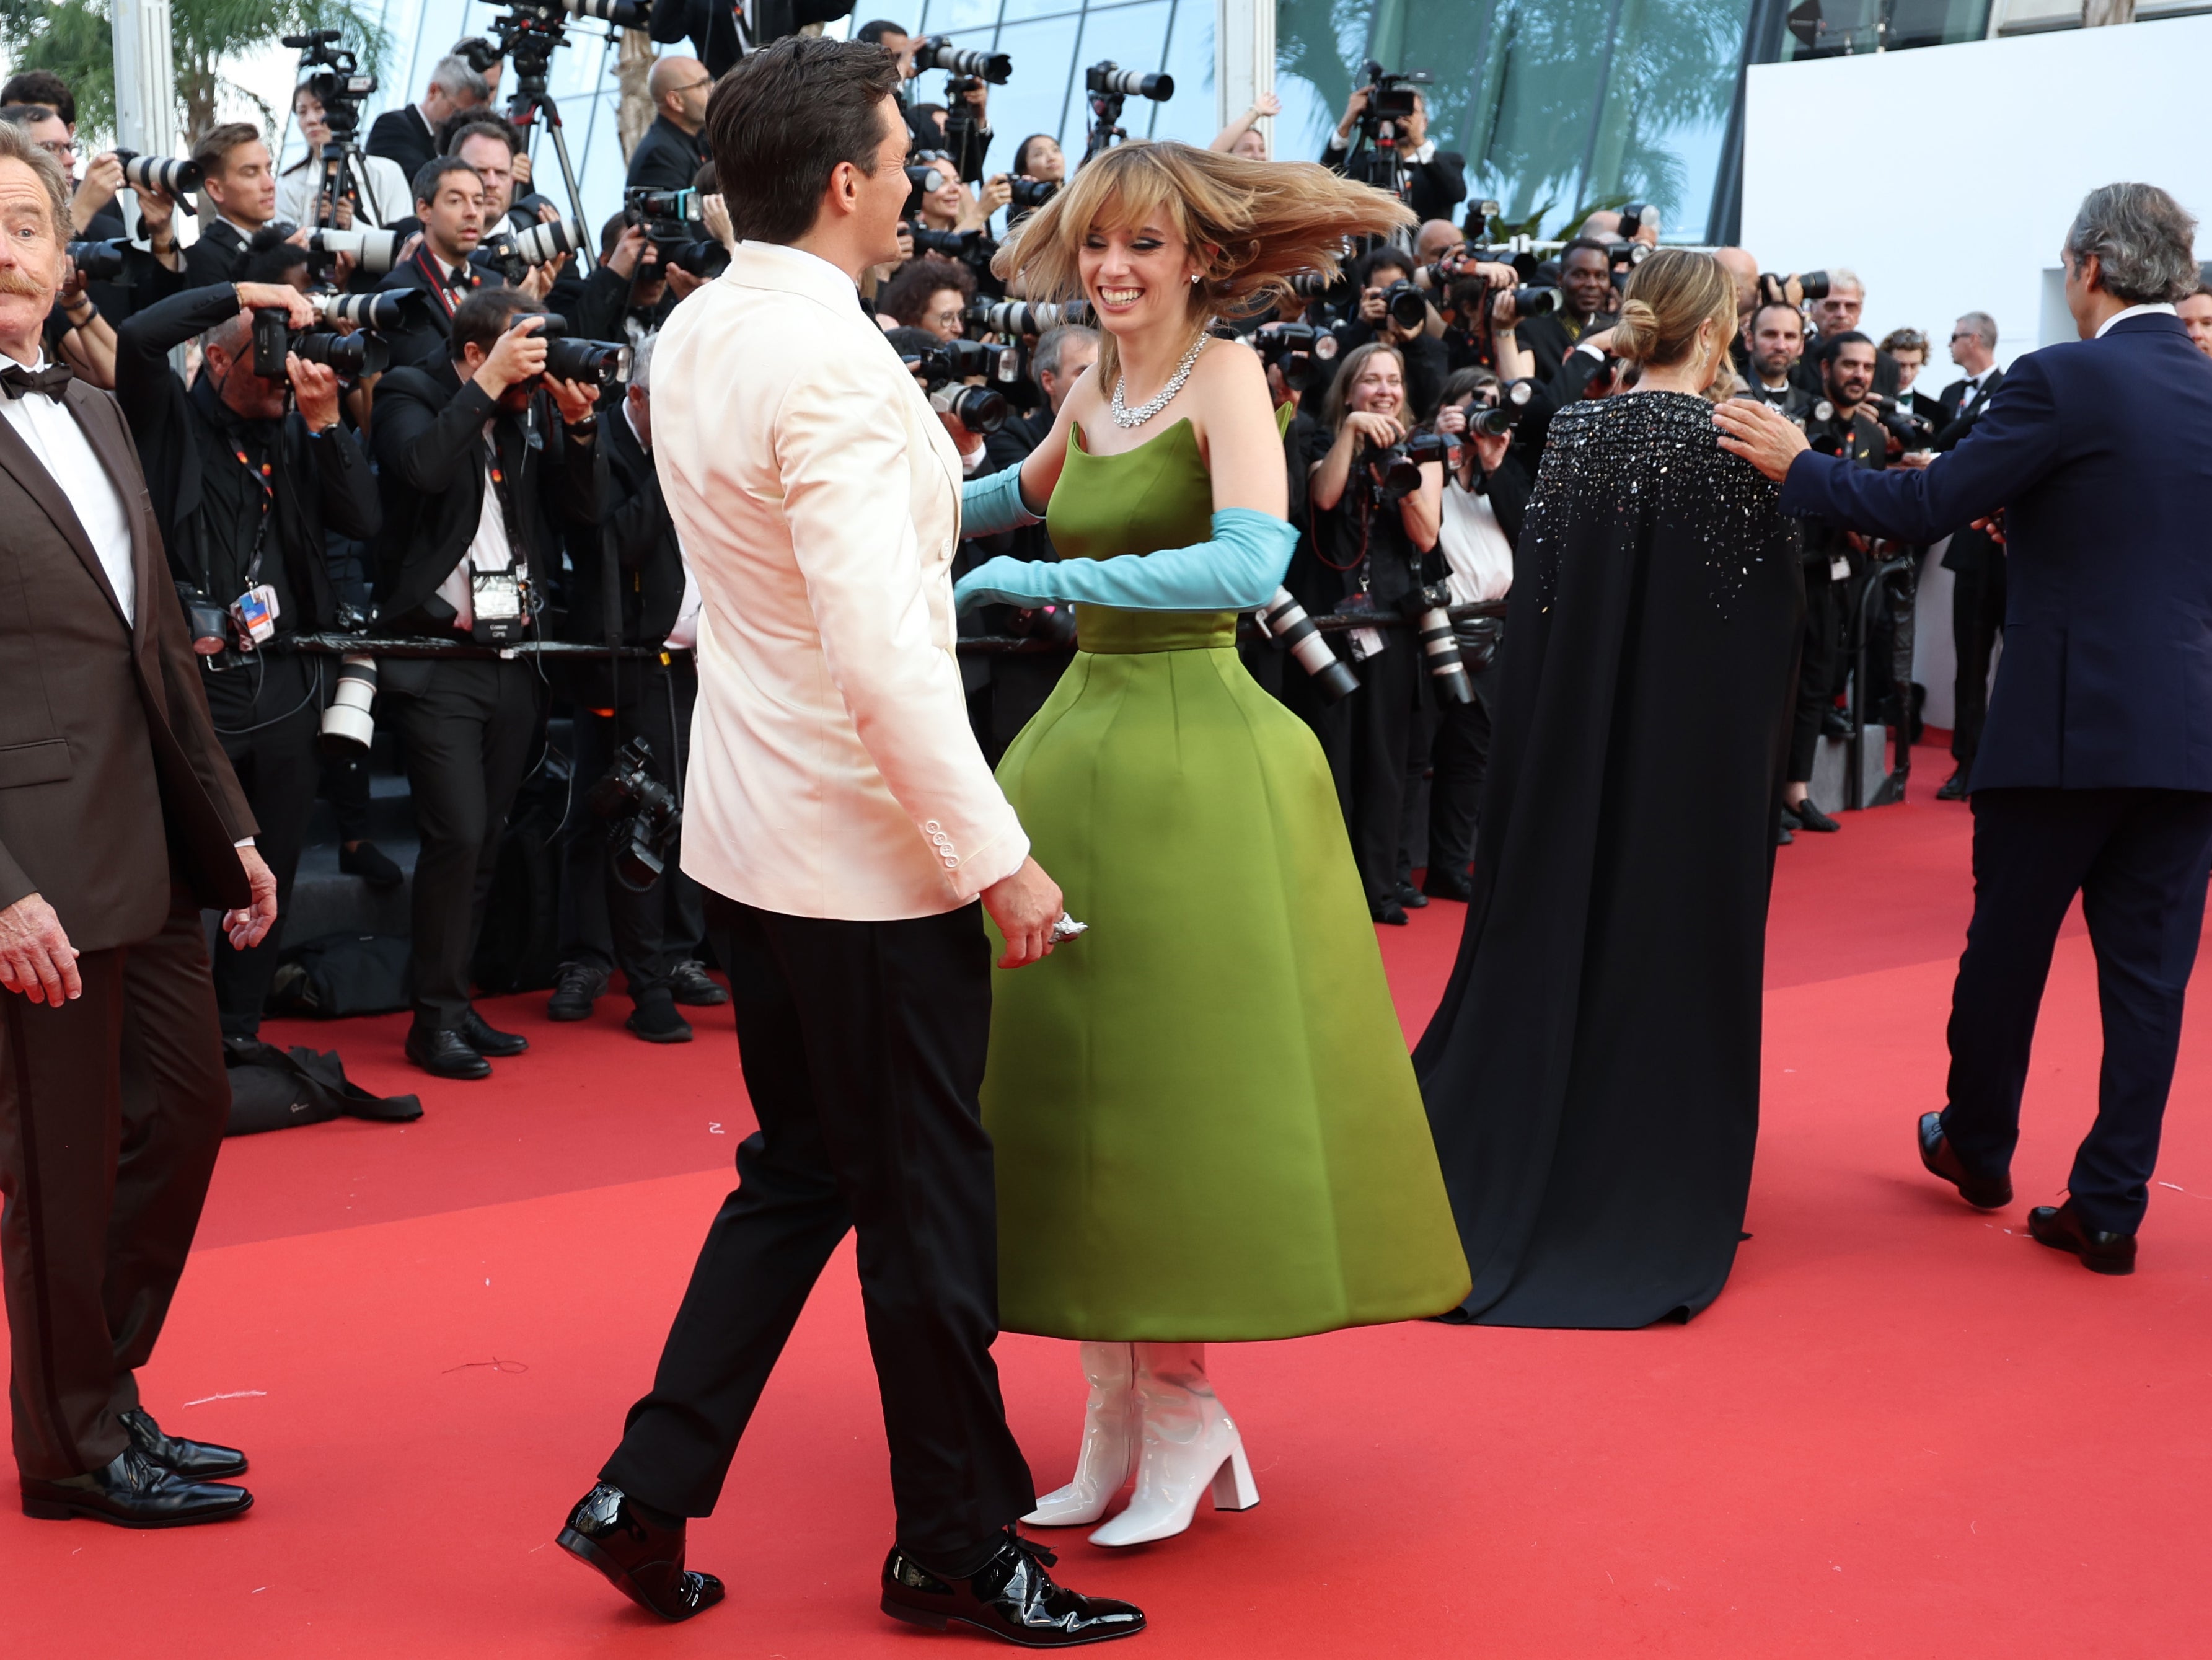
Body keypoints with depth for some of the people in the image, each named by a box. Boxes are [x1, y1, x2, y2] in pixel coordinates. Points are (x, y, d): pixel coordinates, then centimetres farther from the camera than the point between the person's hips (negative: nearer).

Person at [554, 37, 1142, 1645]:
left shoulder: (693, 335, 7)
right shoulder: (835, 364, -22)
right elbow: (885, 652, -26)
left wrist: (944, 496, 16)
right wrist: (998, 857, -21)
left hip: (752, 831, 9)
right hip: (867, 849, -9)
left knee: (800, 1170, 20)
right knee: (927, 1200, 6)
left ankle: (650, 1495, 20)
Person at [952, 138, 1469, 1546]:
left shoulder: (1224, 372, -8)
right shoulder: (1093, 391, 12)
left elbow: (1252, 562, -25)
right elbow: (1028, 495, 36)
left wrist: (1045, 582, -23)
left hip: (1197, 751, -7)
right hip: (1082, 733, 7)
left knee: (1176, 1075, -4)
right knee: (1067, 1068, 7)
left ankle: (1182, 1403, 10)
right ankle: (1117, 1402, 17)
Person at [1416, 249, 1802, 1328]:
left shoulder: (1575, 432, -1)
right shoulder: (1734, 445, -10)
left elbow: (1531, 592, 2)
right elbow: (1777, 609, -7)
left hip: (1567, 735, 3)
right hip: (1699, 752, -3)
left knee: (1552, 926, 12)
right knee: (1672, 945, 5)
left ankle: (1501, 1179, 18)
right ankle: (1658, 1199, 11)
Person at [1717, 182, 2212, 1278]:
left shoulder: (2061, 380, -10)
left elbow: (1920, 510, -13)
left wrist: (1794, 466, -2)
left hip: (2066, 722, -4)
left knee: (2006, 946, 15)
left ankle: (1978, 1147, 33)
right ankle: (2110, 1207, 11)